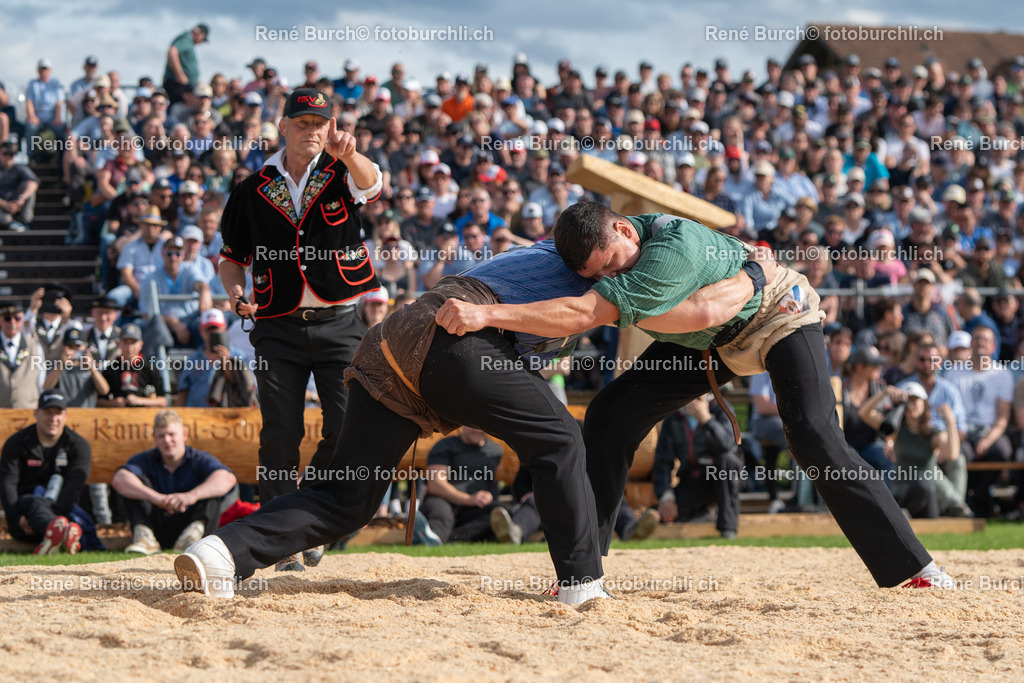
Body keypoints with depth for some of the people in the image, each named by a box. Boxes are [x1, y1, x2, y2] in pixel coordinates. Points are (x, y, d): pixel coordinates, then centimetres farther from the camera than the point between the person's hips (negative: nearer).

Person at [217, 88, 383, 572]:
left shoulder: (341, 173, 4)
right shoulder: (252, 191, 9)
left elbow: (369, 183, -21)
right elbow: (232, 256, 17)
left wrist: (348, 153, -43)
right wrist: (235, 289, -5)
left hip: (340, 324, -1)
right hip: (278, 327, 1)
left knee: (348, 425, -9)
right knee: (280, 435, -4)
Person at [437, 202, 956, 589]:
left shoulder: (674, 249, -43)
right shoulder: (600, 250, -19)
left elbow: (586, 315, -50)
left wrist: (488, 315, -54)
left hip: (778, 314, -7)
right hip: (706, 337, 7)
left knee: (814, 438, -24)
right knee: (611, 416, -8)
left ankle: (911, 568, -14)